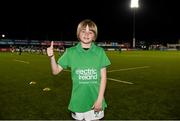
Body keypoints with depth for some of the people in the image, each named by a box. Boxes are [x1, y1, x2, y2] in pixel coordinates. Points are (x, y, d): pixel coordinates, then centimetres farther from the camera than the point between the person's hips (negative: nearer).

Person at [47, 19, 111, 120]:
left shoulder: (100, 52, -4)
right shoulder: (71, 52, -3)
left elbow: (103, 77, -2)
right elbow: (56, 71, -1)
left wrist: (100, 99, -8)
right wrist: (52, 57, -19)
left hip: (95, 101, 0)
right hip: (78, 101, 0)